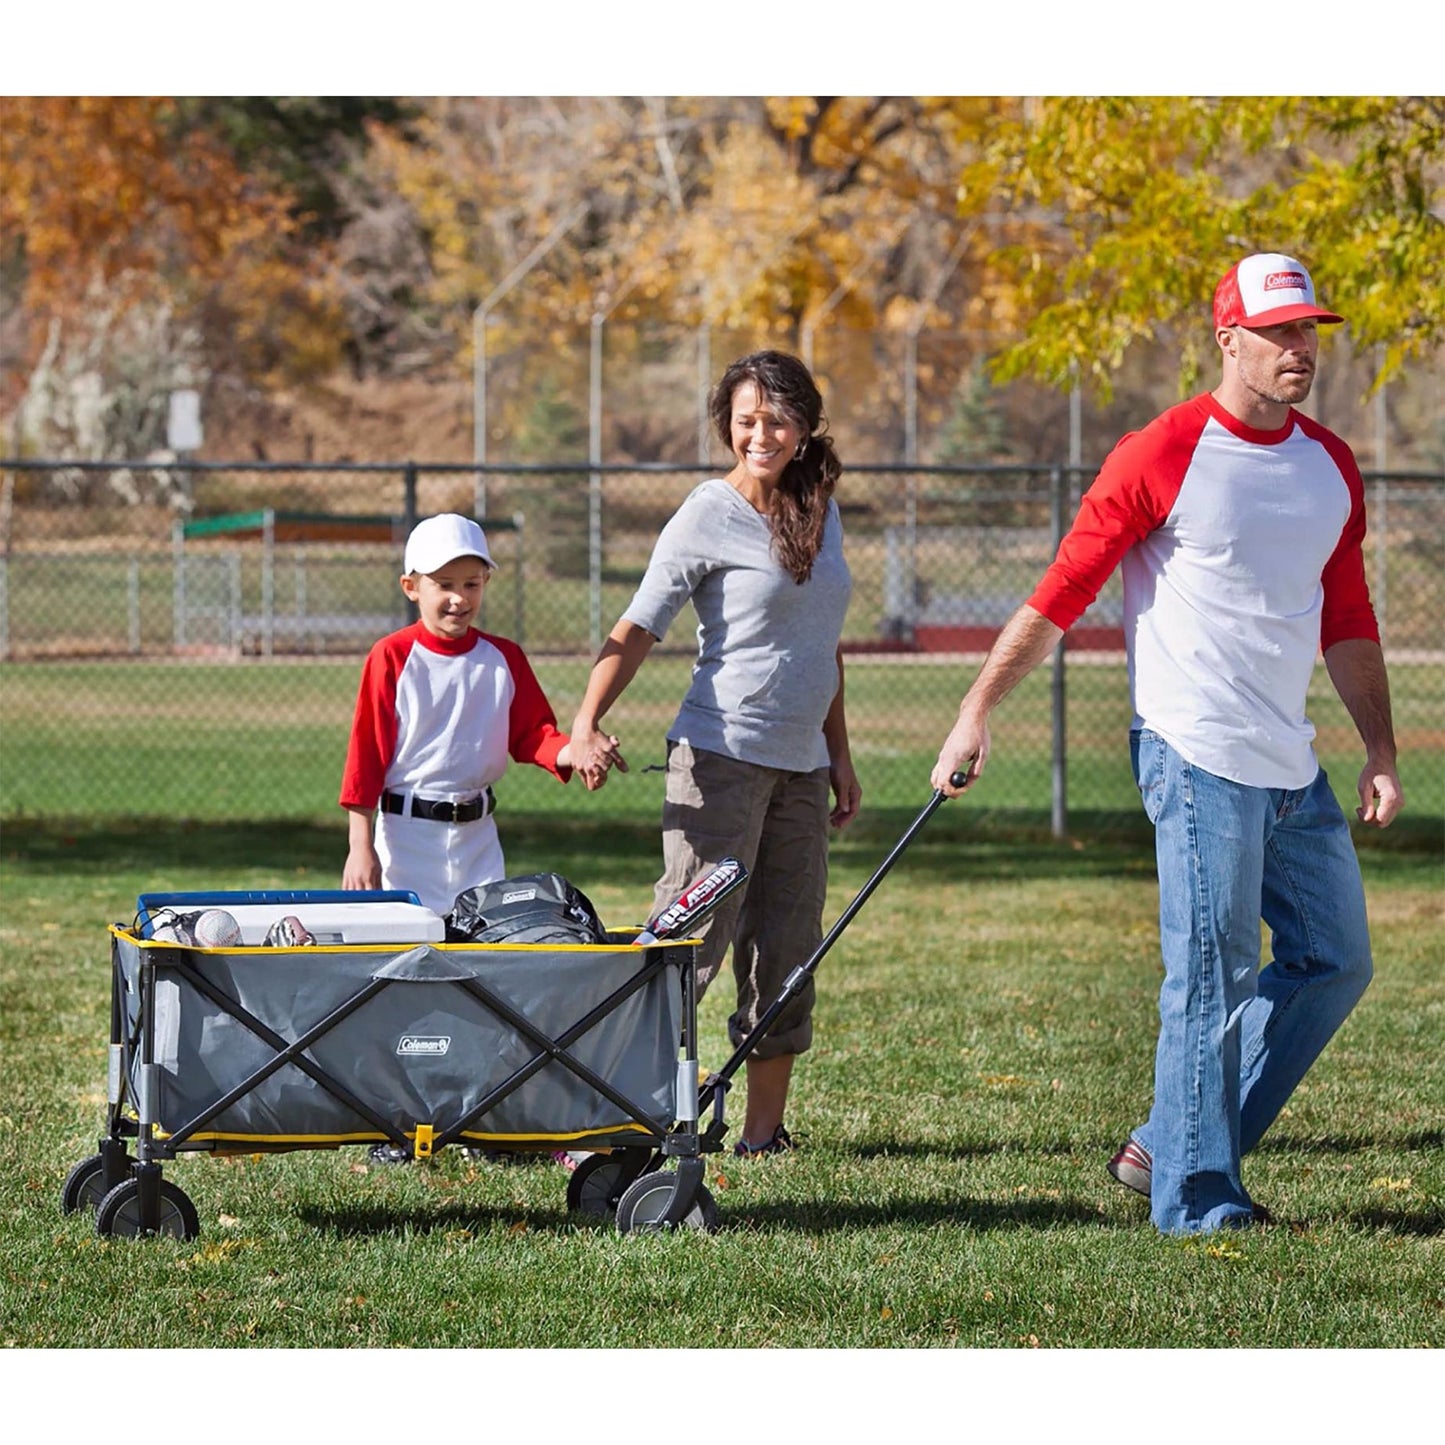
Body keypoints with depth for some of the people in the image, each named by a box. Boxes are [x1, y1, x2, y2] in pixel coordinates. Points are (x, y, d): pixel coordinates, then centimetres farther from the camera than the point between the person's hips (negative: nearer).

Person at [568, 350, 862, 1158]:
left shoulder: (820, 511, 12)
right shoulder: (709, 517, -7)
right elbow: (640, 628, -11)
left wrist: (839, 755, 20)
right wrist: (586, 723, -25)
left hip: (801, 764, 6)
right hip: (722, 755, -6)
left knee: (787, 955, 6)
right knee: (691, 943, -12)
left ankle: (764, 1134, 12)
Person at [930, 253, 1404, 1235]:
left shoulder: (1331, 465, 13)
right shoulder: (1164, 455, -8)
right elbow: (1063, 593, -7)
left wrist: (1383, 755, 13)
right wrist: (977, 714, -12)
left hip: (1293, 766, 8)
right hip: (1197, 756, -8)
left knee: (1336, 964, 8)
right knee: (1214, 973, -8)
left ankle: (1168, 1149, 15)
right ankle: (1197, 1202, -1)